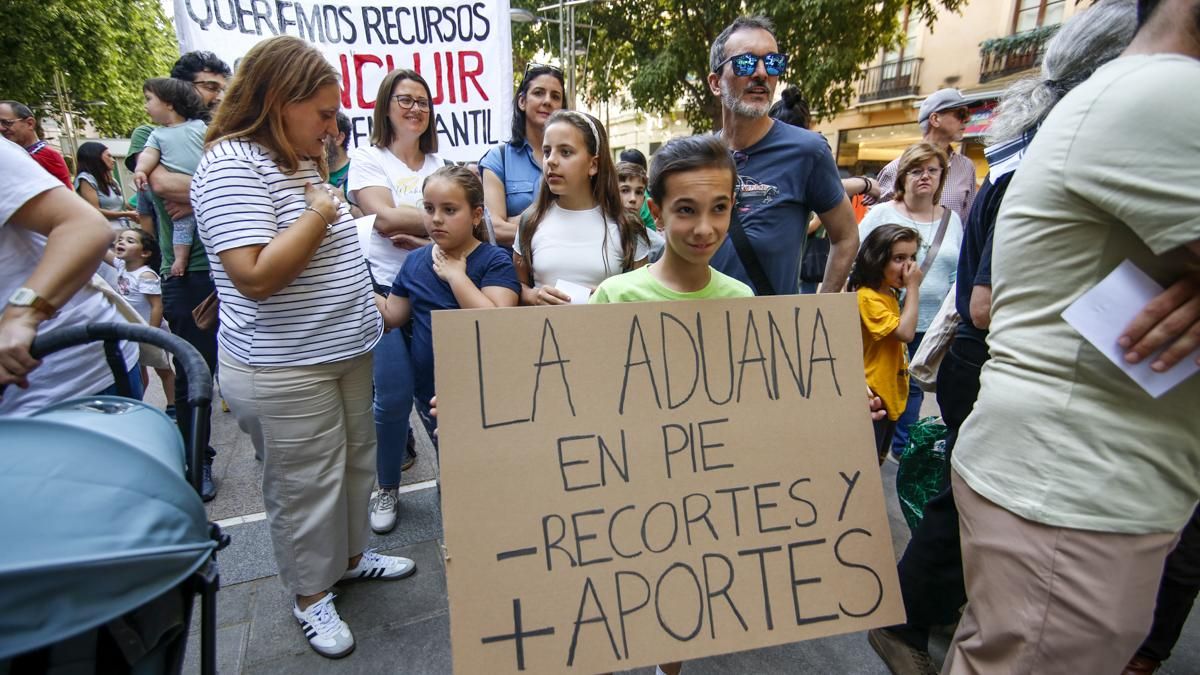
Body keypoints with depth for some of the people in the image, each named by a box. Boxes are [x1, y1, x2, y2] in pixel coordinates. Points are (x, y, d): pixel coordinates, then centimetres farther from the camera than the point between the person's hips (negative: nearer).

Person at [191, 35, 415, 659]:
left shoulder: (301, 158, 12)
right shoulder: (232, 163, -16)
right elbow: (255, 276, -26)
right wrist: (318, 211, -20)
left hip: (346, 351, 9)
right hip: (285, 370, -9)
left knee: (355, 461, 19)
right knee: (306, 484, 6)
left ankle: (350, 555, 40)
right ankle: (310, 595, 28)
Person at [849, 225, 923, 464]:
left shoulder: (891, 294, 10)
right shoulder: (868, 297, -21)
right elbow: (906, 332, -25)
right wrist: (913, 288, -21)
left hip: (892, 395, 10)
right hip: (875, 397, -10)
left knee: (878, 461, 21)